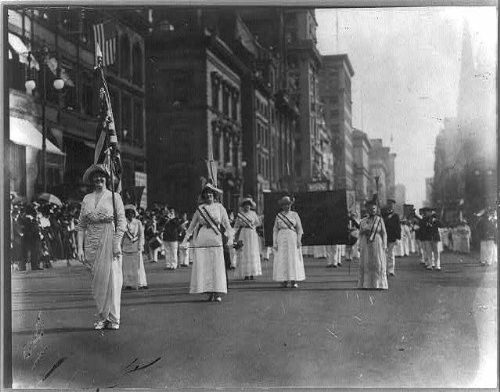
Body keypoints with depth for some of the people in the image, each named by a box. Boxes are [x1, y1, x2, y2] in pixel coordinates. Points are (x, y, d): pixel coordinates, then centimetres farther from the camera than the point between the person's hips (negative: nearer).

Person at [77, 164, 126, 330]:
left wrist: (117, 243, -13)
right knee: (97, 280, 6)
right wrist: (80, 248, 1)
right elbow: (81, 225, 10)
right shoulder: (87, 199, 11)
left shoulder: (114, 197, 1)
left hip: (109, 241, -3)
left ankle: (113, 318, 0)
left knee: (111, 278, -6)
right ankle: (101, 317, 13)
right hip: (92, 243, 3)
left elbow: (121, 222, -4)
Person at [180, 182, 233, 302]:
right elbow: (192, 225, 12)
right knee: (202, 266, -1)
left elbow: (226, 224, 4)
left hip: (215, 239, -1)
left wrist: (230, 237, -11)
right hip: (201, 239, 1)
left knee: (217, 266, -4)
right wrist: (185, 240, 7)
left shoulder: (219, 207, 7)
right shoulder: (200, 208, 8)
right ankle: (209, 292, 5)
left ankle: (217, 293, 0)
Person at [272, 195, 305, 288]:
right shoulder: (278, 216, 8)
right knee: (282, 260, -2)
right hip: (282, 239, 1)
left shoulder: (295, 214, 5)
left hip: (293, 239, -1)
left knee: (294, 259, -5)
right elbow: (275, 230, 7)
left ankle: (294, 281, -2)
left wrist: (299, 240, -8)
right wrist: (274, 243, -1)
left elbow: (299, 228, 3)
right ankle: (284, 281, 4)